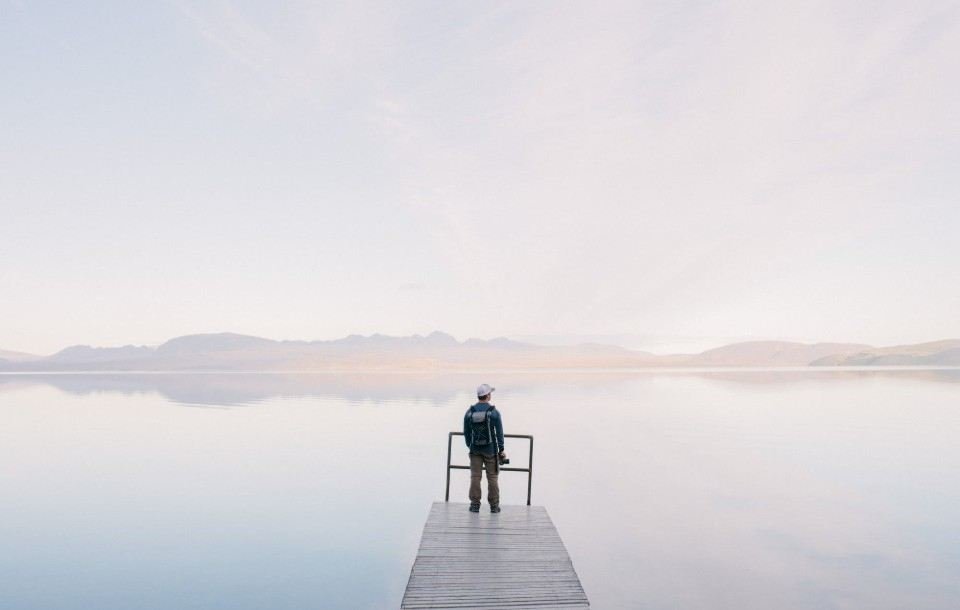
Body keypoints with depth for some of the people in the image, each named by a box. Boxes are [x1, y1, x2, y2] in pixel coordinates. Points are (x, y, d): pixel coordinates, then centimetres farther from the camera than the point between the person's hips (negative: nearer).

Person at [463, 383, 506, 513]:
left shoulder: (469, 412, -3)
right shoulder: (494, 412, -11)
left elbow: (466, 433, 4)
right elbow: (499, 433, -8)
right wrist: (501, 450, 1)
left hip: (475, 449, 2)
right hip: (490, 450, -2)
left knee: (475, 477, 6)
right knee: (492, 477, 6)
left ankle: (475, 505, 9)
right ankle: (494, 506, 11)